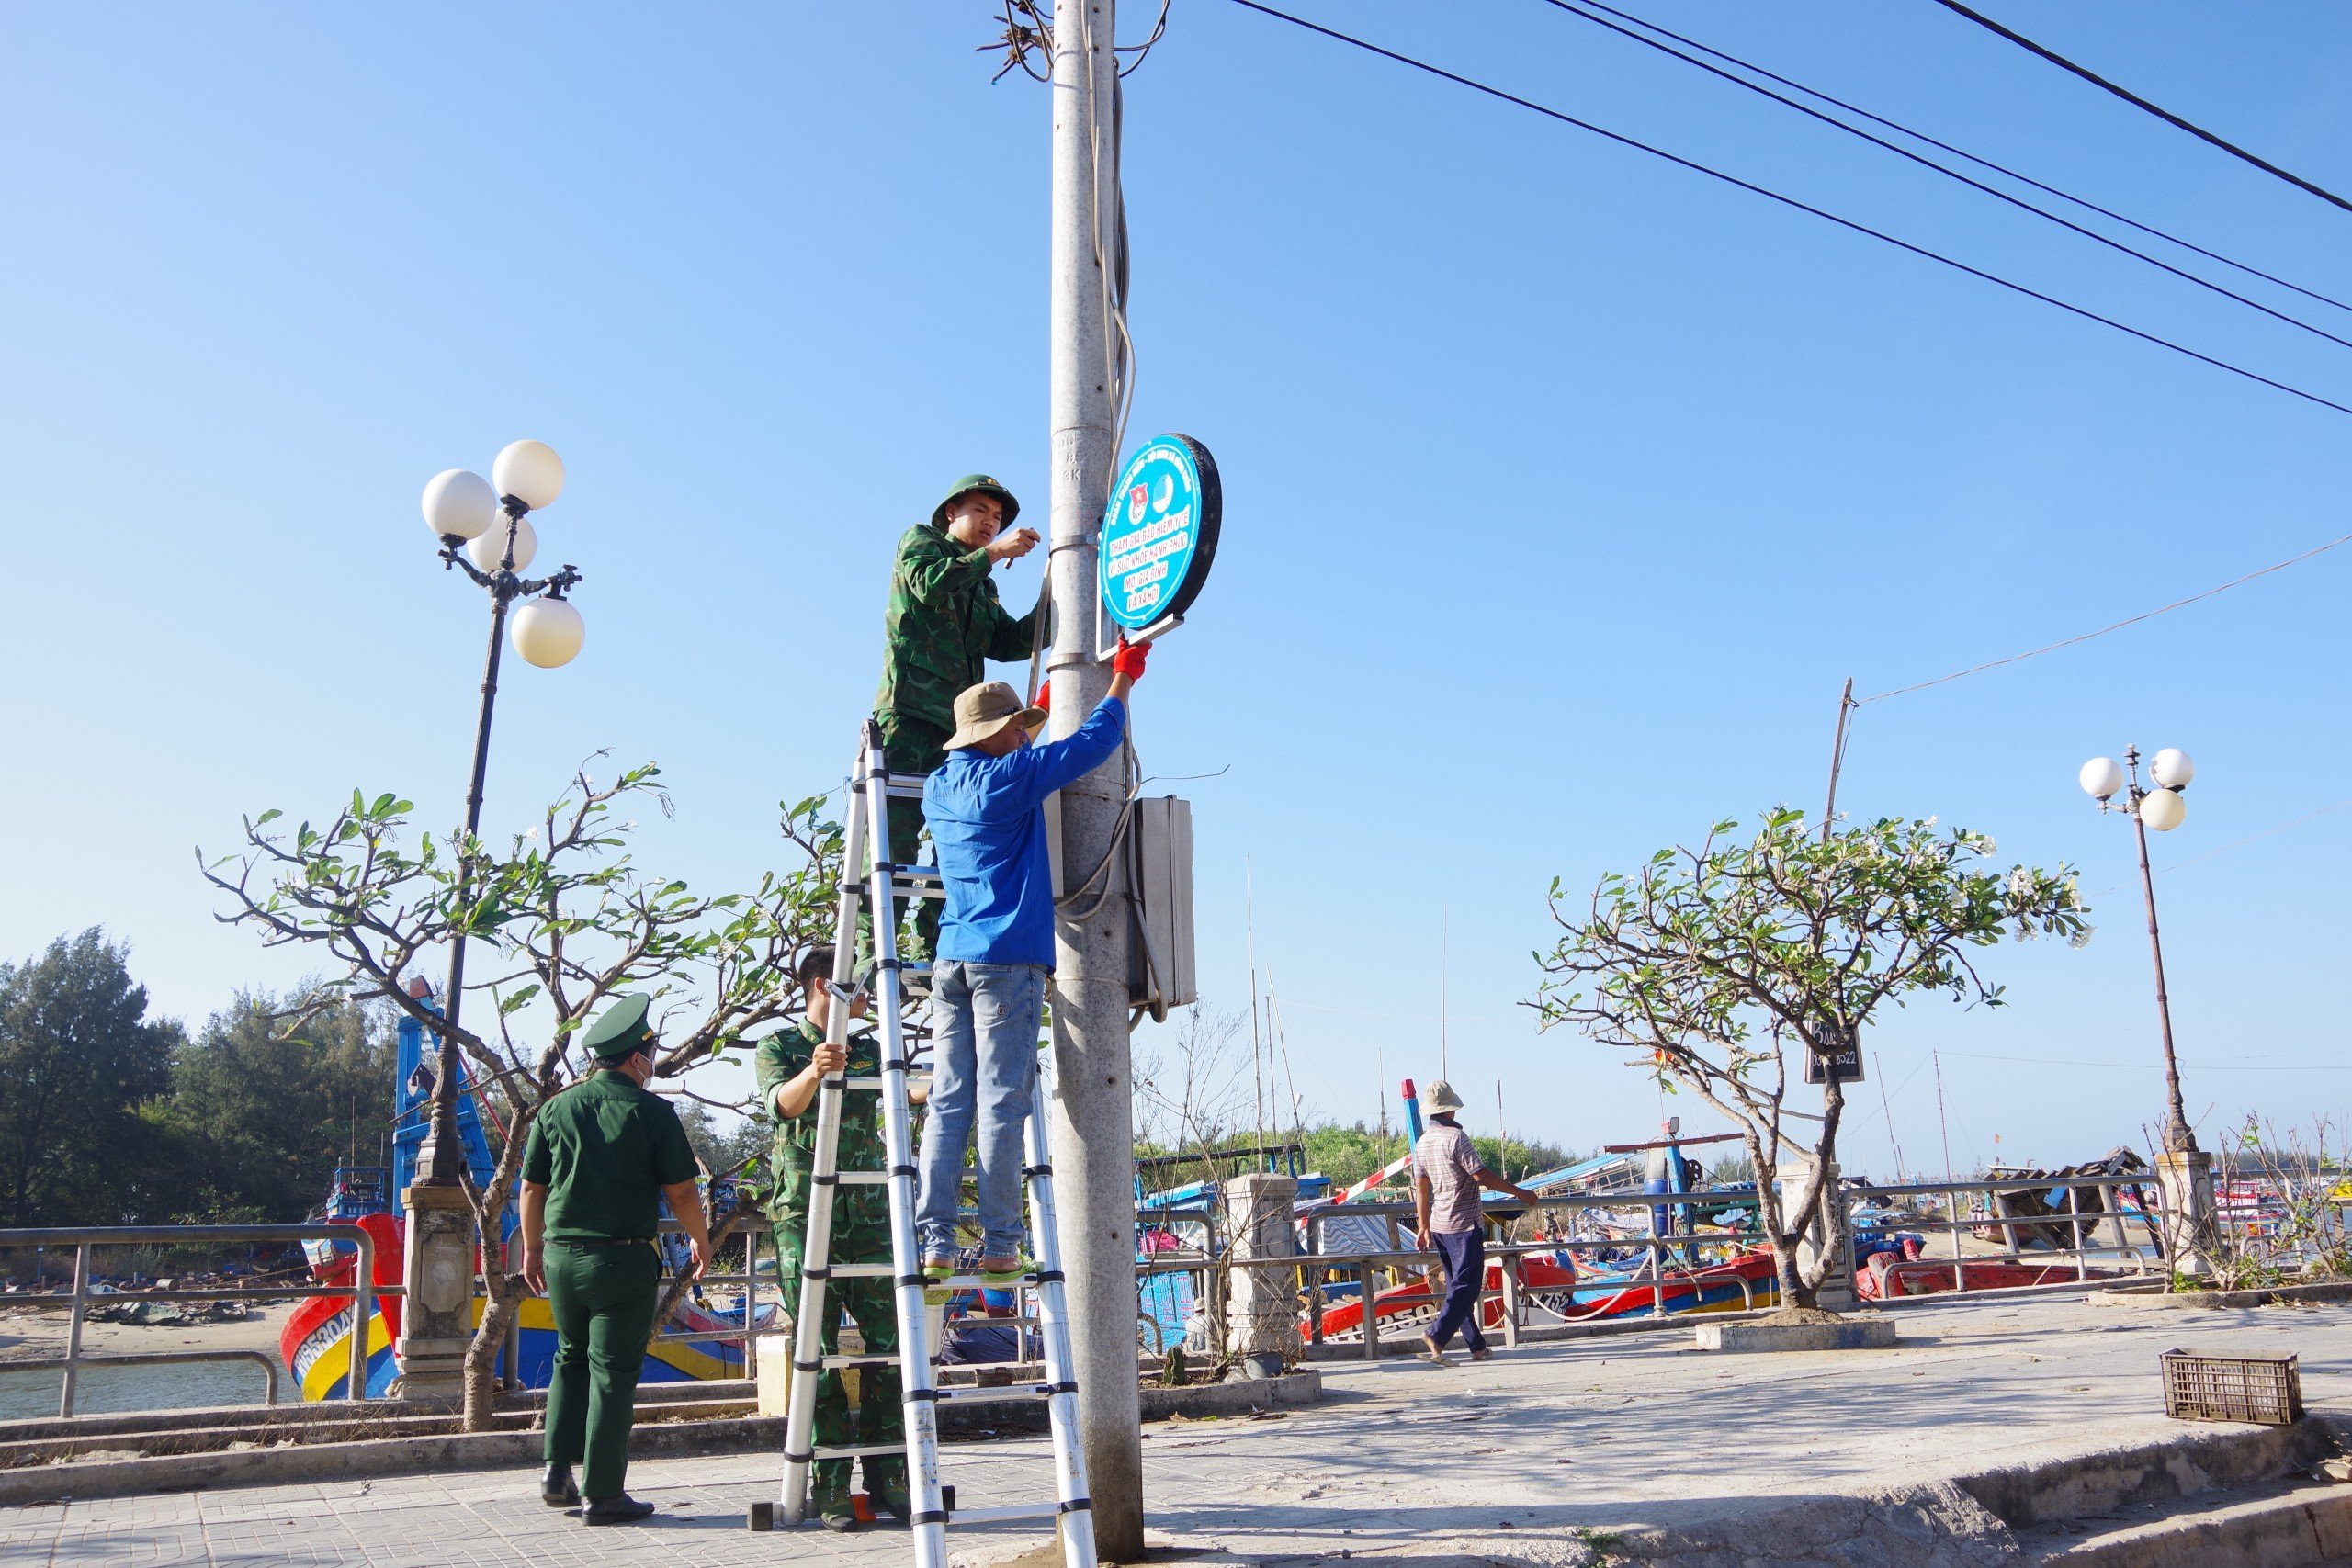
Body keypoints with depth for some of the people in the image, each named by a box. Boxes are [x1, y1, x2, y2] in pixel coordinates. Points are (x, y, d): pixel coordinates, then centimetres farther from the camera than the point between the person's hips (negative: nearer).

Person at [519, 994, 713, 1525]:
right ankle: (601, 1495, 6)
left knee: (571, 1360, 22)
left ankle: (557, 1473, 18)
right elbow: (680, 1190, -7)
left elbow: (531, 1187, 9)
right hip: (623, 1259, -5)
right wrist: (701, 1240, 9)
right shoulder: (652, 1112, -9)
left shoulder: (557, 1108, 4)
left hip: (561, 1257, 5)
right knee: (612, 1373, 2)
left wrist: (533, 1247, 23)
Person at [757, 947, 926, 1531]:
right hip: (806, 1217, -4)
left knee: (889, 1342, -1)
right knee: (818, 1351, -3)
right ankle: (830, 1486, 3)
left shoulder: (869, 1051, 18)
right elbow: (781, 1103, -17)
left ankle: (887, 1474, 7)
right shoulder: (779, 1047, 3)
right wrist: (814, 1072, -36)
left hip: (869, 1217, 4)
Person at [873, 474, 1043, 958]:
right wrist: (993, 553, -6)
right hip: (907, 712, -7)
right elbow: (928, 582, -10)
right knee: (894, 830, -14)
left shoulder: (983, 587, 29)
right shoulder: (919, 541, 13)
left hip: (960, 726, 7)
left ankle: (930, 948, 3)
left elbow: (1009, 643, 14)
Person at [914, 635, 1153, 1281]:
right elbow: (1093, 743, -1)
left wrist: (1034, 712, 44)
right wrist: (1122, 678, 13)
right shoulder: (1008, 778, -4)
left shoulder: (938, 789, 16)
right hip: (1008, 960, -7)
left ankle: (935, 1241, -2)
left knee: (949, 1104, 3)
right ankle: (998, 1245, -4)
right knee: (1000, 1105, -6)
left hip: (952, 958, 7)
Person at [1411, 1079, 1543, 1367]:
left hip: (1439, 1225, 8)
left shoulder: (1422, 1143, 8)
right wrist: (1519, 1192, -8)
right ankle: (1436, 1334, -19)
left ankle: (1477, 1346, 16)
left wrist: (1424, 1227, 17)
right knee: (1466, 1285, -6)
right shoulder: (1456, 1136, -15)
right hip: (1464, 1224, -8)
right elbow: (1481, 1175, -17)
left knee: (1457, 1284, 12)